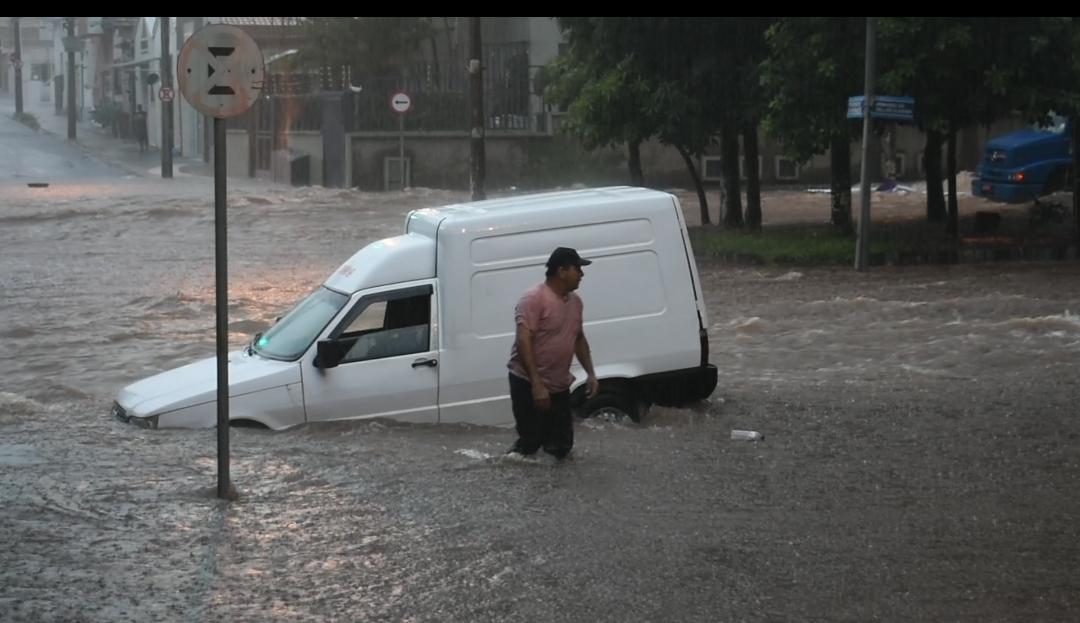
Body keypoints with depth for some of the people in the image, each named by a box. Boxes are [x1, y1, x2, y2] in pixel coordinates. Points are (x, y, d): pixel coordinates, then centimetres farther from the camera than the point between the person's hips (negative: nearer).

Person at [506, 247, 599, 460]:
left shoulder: (575, 301, 9)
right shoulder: (534, 298, -16)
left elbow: (579, 339, 21)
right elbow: (523, 341, -22)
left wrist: (591, 374, 10)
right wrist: (536, 384, -28)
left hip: (559, 385, 7)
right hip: (529, 383, -7)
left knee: (561, 446, 8)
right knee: (531, 441, -9)